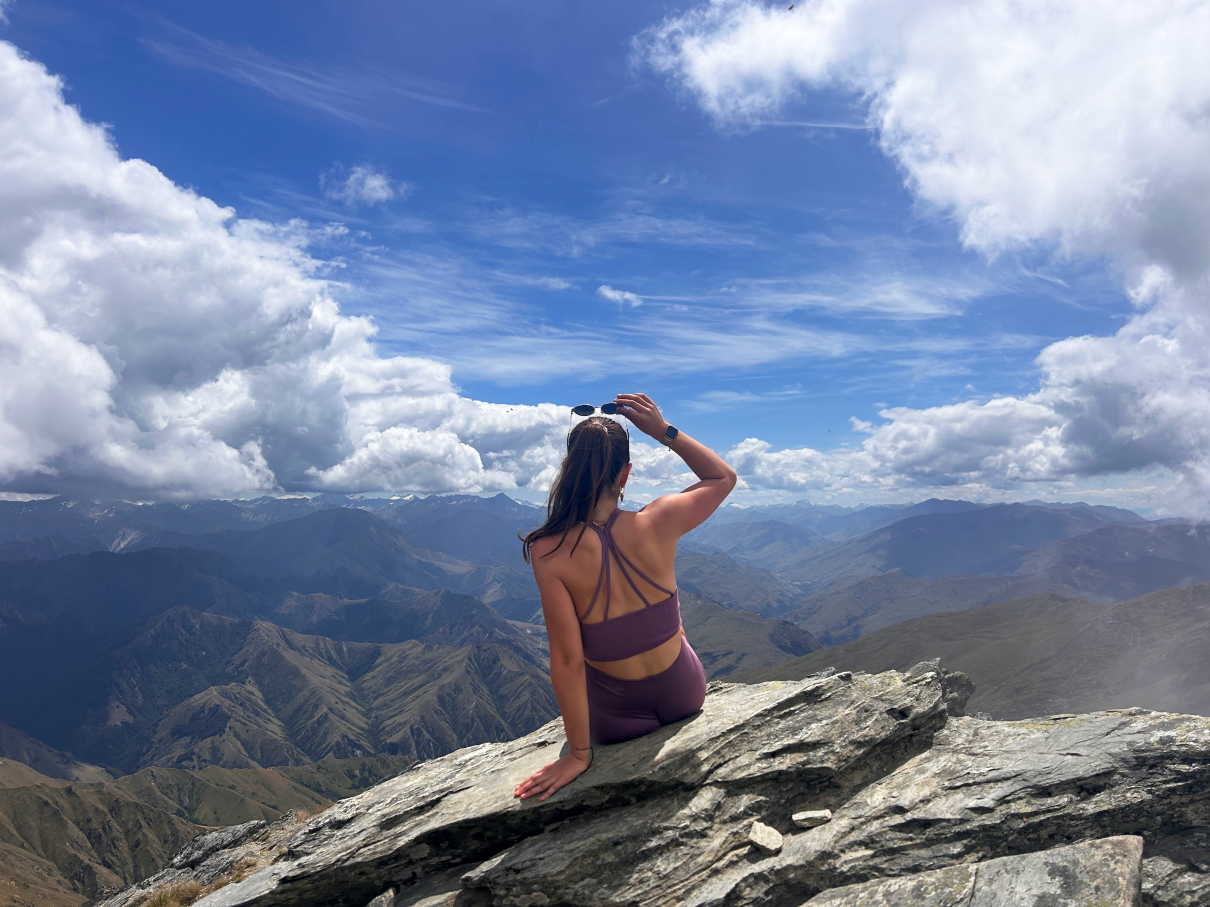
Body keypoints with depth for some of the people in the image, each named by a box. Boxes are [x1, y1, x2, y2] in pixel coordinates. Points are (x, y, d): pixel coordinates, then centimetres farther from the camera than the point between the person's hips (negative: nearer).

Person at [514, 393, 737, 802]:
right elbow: (724, 477, -3)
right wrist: (664, 431, -10)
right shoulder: (656, 524, -23)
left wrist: (578, 754, -13)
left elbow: (567, 660, -23)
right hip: (684, 696, 2)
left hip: (616, 722, -1)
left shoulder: (548, 553, -27)